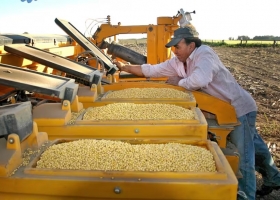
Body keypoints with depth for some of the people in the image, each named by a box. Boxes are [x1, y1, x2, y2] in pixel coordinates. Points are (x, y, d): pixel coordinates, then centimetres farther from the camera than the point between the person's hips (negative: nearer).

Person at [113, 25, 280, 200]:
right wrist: (124, 67, 1)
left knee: (243, 157, -5)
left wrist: (178, 82, -23)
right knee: (254, 147, 25)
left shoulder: (204, 53, -26)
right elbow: (152, 70, 2)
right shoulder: (177, 62, -3)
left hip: (239, 107, -8)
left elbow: (199, 81, -43)